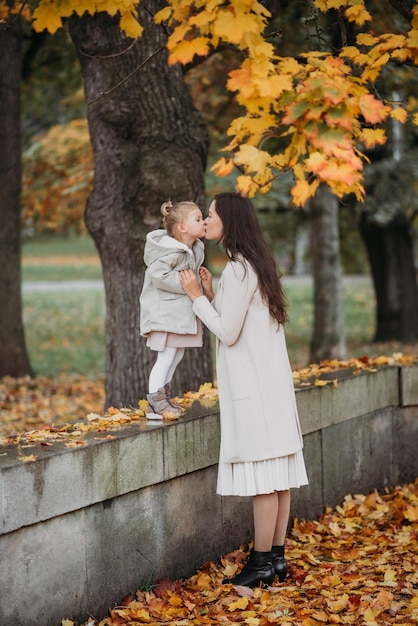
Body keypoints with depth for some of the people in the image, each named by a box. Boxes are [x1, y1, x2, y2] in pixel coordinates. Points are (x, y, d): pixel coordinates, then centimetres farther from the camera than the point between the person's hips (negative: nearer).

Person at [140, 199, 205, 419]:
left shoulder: (195, 249, 7)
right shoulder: (172, 252, -22)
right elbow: (157, 274, -32)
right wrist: (183, 283, -23)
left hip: (180, 310, 10)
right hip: (165, 312, -10)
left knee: (176, 356, 16)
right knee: (166, 358, -9)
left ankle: (163, 399, 27)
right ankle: (155, 404, -3)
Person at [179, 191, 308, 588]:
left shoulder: (239, 269, -15)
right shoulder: (254, 264, 15)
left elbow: (227, 332, -15)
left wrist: (197, 297, -6)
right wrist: (211, 295, 11)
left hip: (253, 386, -10)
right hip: (268, 380, 10)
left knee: (262, 474, -5)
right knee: (277, 472, 9)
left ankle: (262, 563, -1)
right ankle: (276, 556, 14)